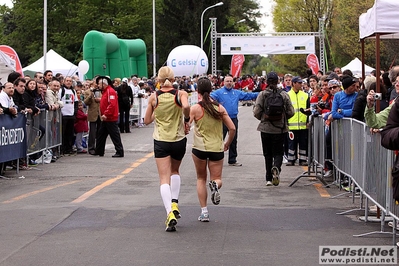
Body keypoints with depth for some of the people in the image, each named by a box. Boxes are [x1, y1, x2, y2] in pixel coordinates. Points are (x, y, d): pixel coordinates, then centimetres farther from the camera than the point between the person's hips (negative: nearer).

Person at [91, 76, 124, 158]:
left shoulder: (110, 91, -16)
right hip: (106, 119, 11)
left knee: (115, 135, -6)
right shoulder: (105, 91, 17)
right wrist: (103, 114, 13)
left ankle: (120, 152, -3)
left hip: (111, 119, -11)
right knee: (101, 135, 15)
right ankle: (99, 151, 23)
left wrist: (106, 114, -26)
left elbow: (112, 104, -25)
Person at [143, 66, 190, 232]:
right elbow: (186, 106, -28)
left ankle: (170, 213, -19)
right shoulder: (181, 94, -5)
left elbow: (147, 120, 5)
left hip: (161, 141, -1)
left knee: (164, 179, -2)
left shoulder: (154, 97, -2)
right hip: (179, 140, 1)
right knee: (175, 171, 26)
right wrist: (187, 120, -10)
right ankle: (174, 204, 12)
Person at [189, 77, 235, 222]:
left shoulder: (195, 108, -8)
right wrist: (228, 143, 18)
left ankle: (204, 211, 10)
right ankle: (215, 184, -27)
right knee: (217, 178, 12)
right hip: (217, 149, 1)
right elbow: (232, 128, 2)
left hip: (200, 148, -1)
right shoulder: (220, 108, 2)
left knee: (201, 179, 16)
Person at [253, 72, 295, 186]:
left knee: (267, 153, 11)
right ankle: (276, 168, -23)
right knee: (278, 152, 8)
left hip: (266, 128, 0)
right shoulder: (284, 94, -3)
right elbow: (291, 112, -3)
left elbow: (256, 112, -9)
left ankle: (269, 179, 13)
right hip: (280, 128, 0)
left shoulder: (262, 94, -6)